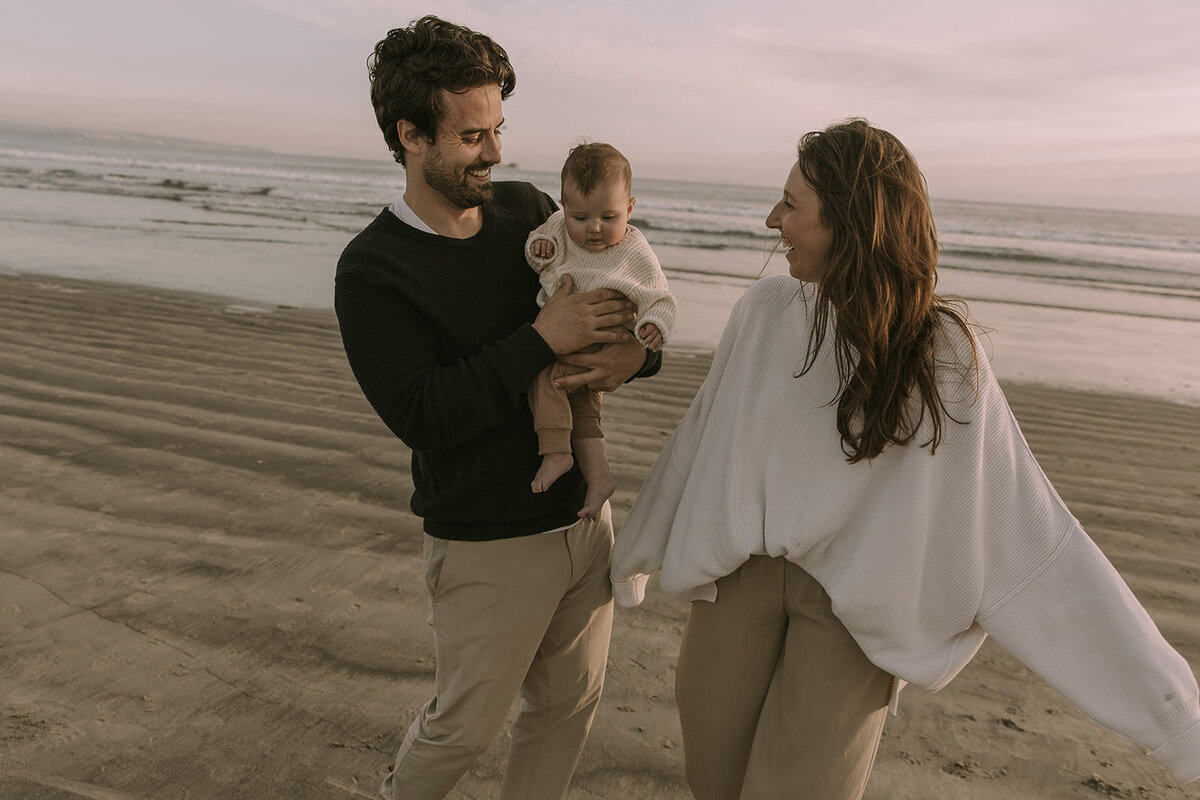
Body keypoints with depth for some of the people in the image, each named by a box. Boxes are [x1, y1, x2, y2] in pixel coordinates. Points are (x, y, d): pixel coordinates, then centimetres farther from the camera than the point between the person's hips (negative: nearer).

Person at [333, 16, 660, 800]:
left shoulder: (530, 210, 2)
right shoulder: (373, 270, -13)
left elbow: (628, 300, 9)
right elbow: (421, 414, -22)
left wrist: (635, 350, -15)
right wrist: (541, 339, -26)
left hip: (585, 518, 6)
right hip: (491, 548, -5)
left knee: (570, 703, 19)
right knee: (466, 724, 15)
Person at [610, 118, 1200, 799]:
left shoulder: (941, 352, -12)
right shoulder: (766, 310, -5)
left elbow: (1030, 530, -10)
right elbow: (699, 440, 6)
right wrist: (638, 548, 18)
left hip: (856, 607, -2)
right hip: (744, 566, 3)